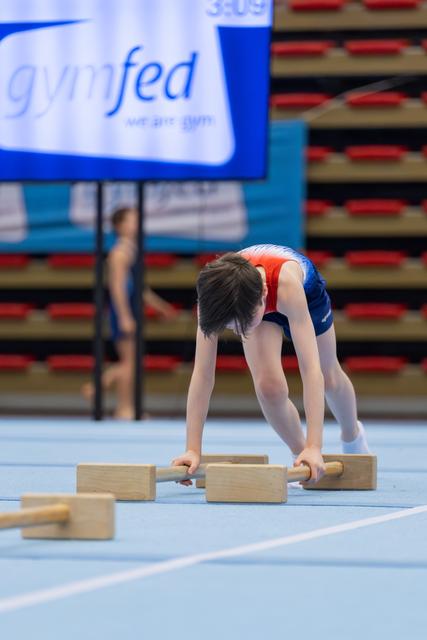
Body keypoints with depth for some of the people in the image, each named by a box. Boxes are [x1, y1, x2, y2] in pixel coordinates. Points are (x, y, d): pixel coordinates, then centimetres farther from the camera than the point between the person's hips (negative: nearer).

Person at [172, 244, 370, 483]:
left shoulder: (287, 283, -50)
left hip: (306, 291, -1)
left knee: (330, 379, 19)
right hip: (252, 302, 1)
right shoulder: (214, 292, -42)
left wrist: (315, 447, -57)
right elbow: (202, 374, -39)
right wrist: (193, 449, -44)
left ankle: (353, 435, 52)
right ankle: (300, 452, 9)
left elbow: (311, 370, -52)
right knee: (269, 386, -20)